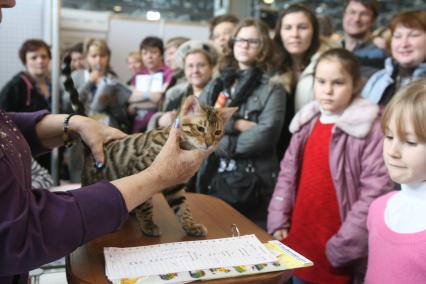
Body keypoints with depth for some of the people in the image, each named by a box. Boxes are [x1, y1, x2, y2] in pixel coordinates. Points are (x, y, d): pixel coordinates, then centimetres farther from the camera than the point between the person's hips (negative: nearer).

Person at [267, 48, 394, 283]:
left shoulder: (370, 129, -12)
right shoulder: (306, 122, 5)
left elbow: (376, 192, -16)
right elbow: (287, 173, 8)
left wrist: (342, 247, -16)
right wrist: (278, 222, 1)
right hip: (299, 240, 5)